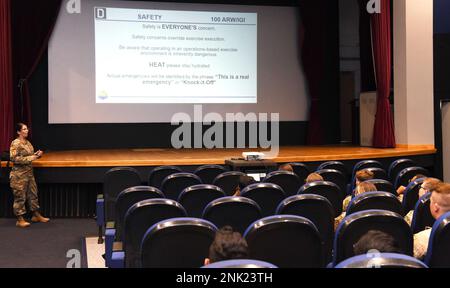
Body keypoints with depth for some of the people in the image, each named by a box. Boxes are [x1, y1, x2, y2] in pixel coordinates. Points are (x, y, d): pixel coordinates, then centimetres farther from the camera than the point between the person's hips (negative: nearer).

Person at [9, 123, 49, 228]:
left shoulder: (27, 142, 10)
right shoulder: (15, 143, -13)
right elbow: (14, 158, -21)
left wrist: (37, 154, 2)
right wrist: (30, 158, -22)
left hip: (29, 173, 8)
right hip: (19, 175, -8)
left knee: (33, 194, 14)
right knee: (20, 197, 0)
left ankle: (36, 215, 26)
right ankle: (20, 220, 9)